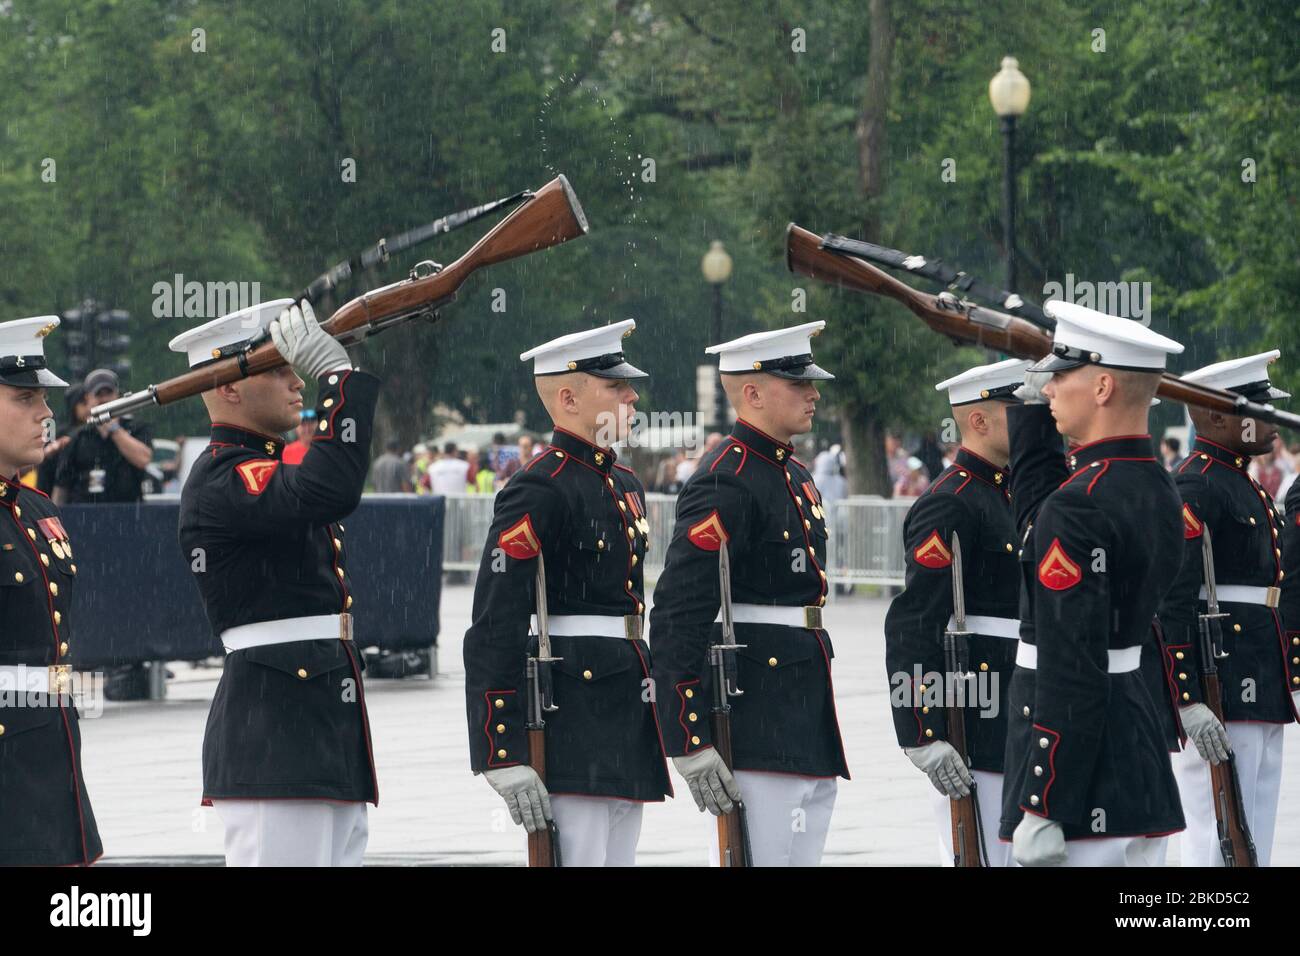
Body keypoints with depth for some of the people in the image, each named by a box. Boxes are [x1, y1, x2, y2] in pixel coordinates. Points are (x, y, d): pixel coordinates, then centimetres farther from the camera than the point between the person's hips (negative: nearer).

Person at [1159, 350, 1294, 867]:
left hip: (1262, 695, 10)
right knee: (1218, 846, -8)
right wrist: (1189, 703, -26)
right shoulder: (1194, 489, -14)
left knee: (1252, 845, 12)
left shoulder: (1247, 488, 18)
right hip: (1220, 699, -10)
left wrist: (1288, 680, 22)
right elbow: (1170, 604, -21)